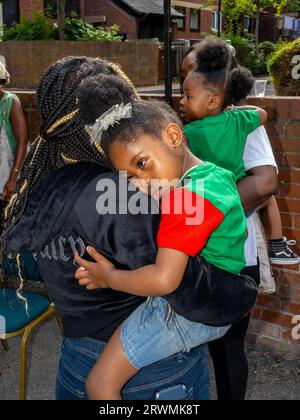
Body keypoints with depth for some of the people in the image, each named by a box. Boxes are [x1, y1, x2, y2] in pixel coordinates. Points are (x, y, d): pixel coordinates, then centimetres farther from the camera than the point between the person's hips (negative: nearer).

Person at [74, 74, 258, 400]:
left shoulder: (189, 195, -28)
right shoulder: (216, 174, 0)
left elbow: (164, 280, -33)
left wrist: (109, 278, -17)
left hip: (184, 314, -10)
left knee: (100, 385, -4)